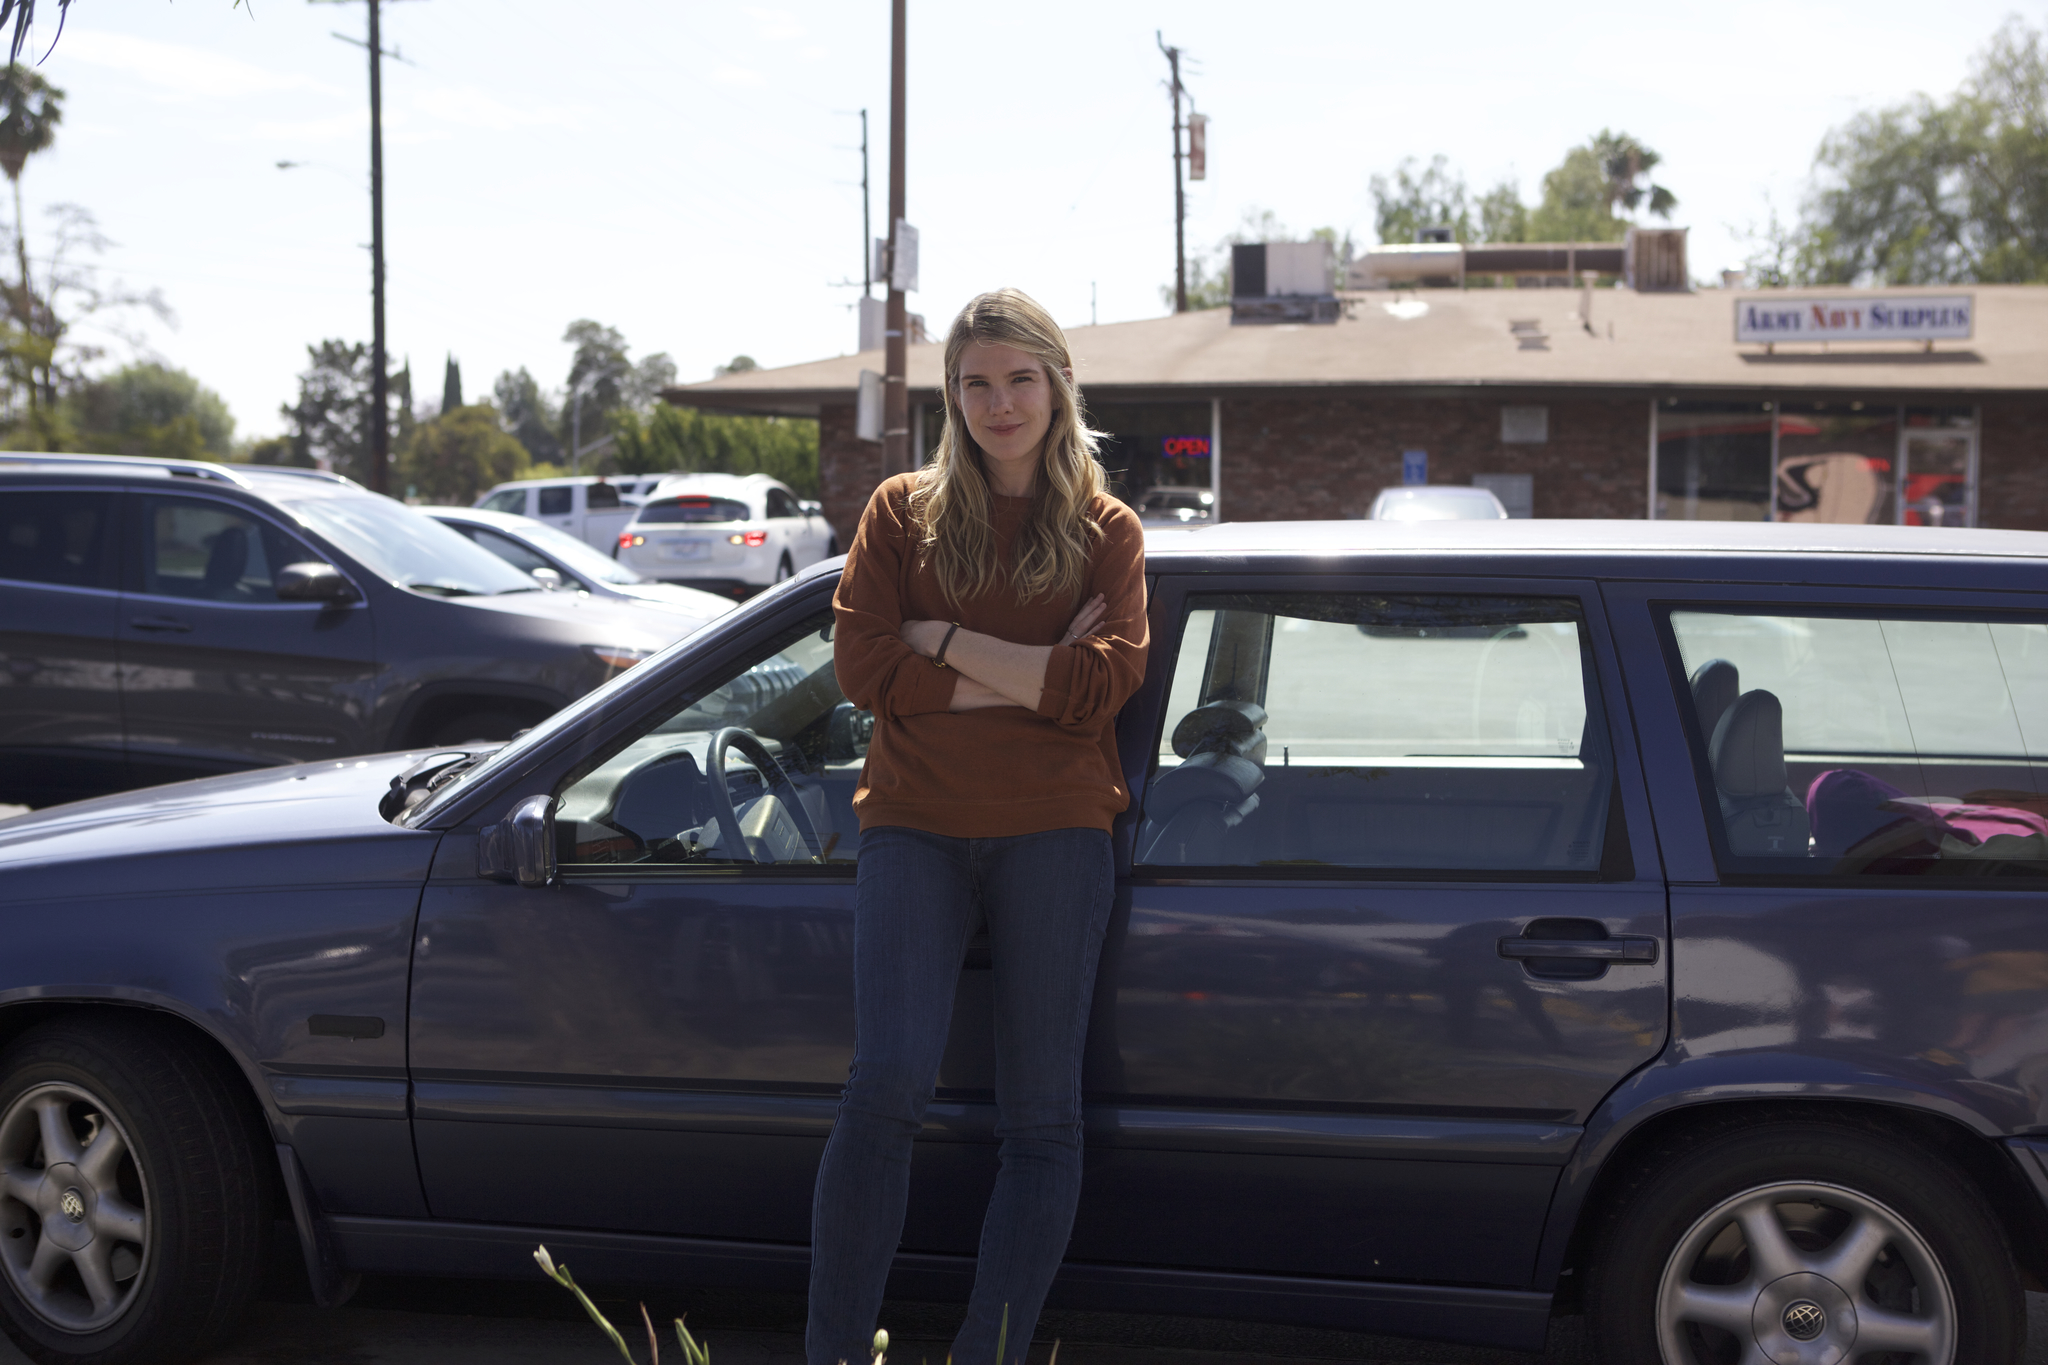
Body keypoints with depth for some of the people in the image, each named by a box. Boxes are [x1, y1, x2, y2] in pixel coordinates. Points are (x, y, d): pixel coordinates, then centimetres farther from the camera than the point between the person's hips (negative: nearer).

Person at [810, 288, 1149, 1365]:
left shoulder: (1106, 531, 9)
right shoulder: (901, 512, 11)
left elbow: (1098, 688, -6)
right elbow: (859, 665, -2)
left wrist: (943, 641, -7)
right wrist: (1028, 678, -8)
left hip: (1053, 831, 1)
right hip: (914, 826, 0)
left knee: (1041, 1114, 1)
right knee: (890, 1077, -14)